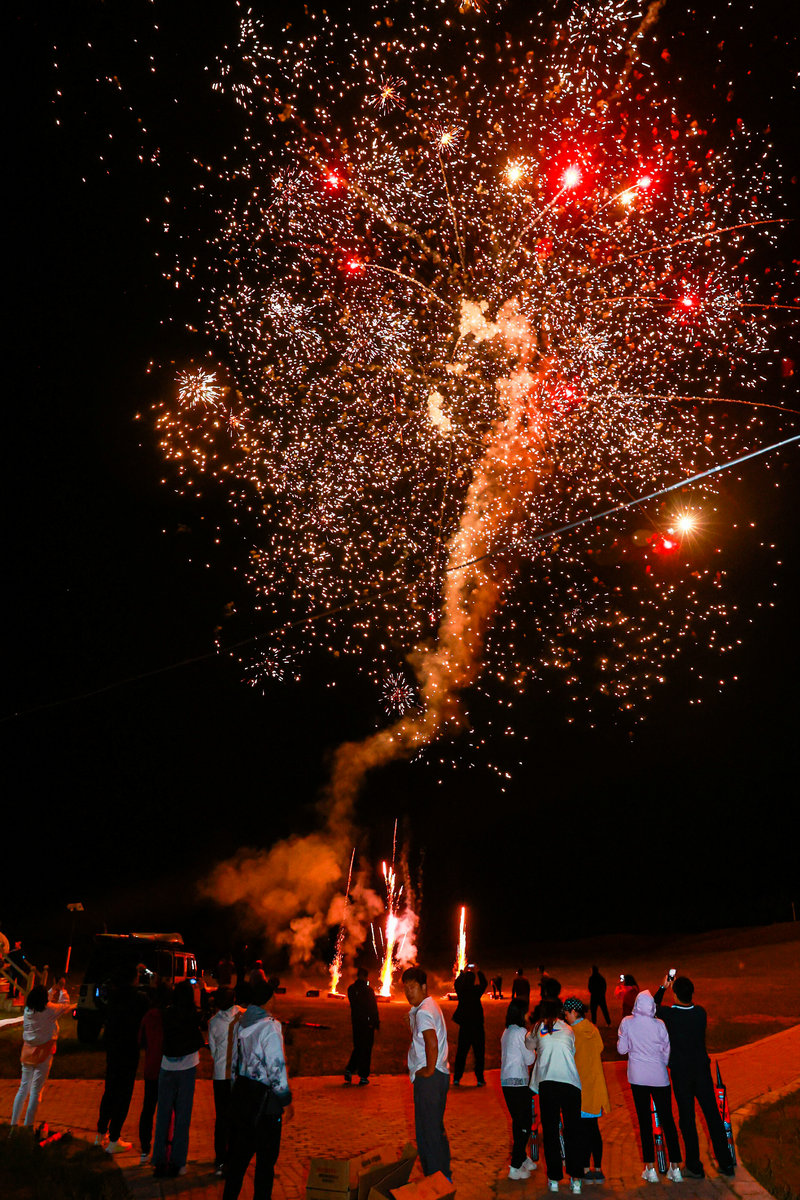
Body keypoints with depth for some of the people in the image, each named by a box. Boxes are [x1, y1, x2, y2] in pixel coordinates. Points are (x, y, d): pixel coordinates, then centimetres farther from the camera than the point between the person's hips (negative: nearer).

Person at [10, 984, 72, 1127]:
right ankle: (27, 1126, 3)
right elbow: (65, 1006, 0)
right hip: (43, 1053, -5)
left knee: (23, 1088, 16)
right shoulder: (49, 1010, -16)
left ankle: (14, 1122, 20)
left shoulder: (27, 1010, -1)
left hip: (27, 1052, 6)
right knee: (36, 1091, 1)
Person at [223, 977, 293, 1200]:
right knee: (266, 1158, 9)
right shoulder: (269, 1026, -19)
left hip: (241, 1092, 7)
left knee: (239, 1152, 20)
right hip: (264, 1099, -7)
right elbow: (276, 1068, -19)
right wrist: (286, 1102, -9)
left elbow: (234, 1062, 12)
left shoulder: (240, 1024, 4)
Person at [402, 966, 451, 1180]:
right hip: (438, 1074, 10)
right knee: (435, 1127, 19)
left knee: (429, 1129, 0)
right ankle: (443, 1175, 30)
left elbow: (432, 1043, -32)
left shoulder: (423, 1012, -19)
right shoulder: (430, 1006, 13)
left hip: (429, 1078, -10)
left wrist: (429, 1070, -21)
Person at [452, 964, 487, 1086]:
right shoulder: (476, 990, -12)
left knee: (461, 1053, 11)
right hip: (477, 1025, -3)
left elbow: (457, 983, 20)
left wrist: (464, 972, 27)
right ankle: (480, 1079, 9)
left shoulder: (461, 990, -4)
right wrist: (478, 972, 18)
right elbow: (484, 983, 9)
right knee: (479, 1053, 7)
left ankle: (456, 1079, 12)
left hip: (464, 1026, 3)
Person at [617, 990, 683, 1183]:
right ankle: (675, 1167, 12)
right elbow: (667, 1051, 0)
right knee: (667, 1120, 10)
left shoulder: (627, 1023, -7)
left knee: (644, 1120, 7)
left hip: (638, 1076, 0)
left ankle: (650, 1168, 9)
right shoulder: (659, 1024, -9)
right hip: (659, 1077, 0)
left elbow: (622, 1049, 0)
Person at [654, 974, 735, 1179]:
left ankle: (694, 1167, 16)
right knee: (713, 1116, 13)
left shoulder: (669, 1014, -17)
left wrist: (663, 987, 12)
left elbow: (653, 1007, 4)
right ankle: (726, 1163, 22)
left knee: (687, 1119, 8)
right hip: (702, 1070, 3)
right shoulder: (701, 1012, -10)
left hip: (680, 1073, -3)